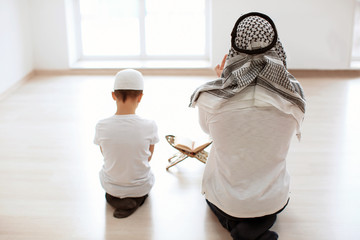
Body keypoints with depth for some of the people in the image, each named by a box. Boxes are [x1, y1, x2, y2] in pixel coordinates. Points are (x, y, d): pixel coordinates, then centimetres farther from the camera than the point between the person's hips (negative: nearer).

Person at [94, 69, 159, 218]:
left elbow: (105, 155, -1)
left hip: (110, 186, 1)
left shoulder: (101, 127, -21)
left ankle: (115, 198, 10)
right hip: (141, 187, 0)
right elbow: (148, 158, -5)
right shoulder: (149, 126, -23)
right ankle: (136, 199, 9)